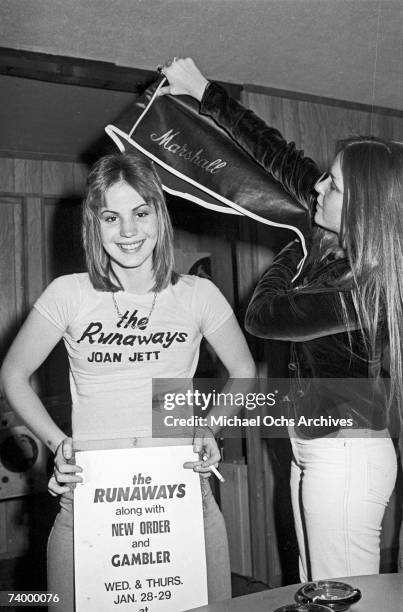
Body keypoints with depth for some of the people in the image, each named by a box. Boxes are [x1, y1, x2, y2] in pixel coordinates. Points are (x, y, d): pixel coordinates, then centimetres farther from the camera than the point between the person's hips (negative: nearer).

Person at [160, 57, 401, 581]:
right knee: (315, 591, 19)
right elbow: (279, 156, 6)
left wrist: (295, 250, 2)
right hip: (313, 445, 9)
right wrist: (204, 92, 12)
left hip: (346, 452, -9)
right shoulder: (334, 243, 0)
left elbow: (261, 316, -13)